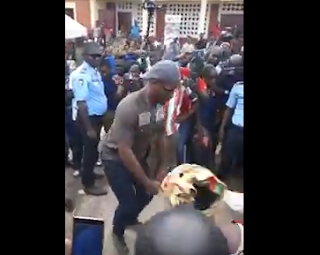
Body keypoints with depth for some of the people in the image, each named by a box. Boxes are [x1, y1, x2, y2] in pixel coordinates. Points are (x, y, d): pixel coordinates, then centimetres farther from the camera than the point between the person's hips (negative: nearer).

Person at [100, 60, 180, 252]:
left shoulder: (161, 104, -12)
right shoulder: (129, 107, -34)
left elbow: (162, 135, 0)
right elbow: (124, 151, -33)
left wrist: (164, 166, 0)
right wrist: (147, 182, -28)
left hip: (138, 155, 7)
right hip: (115, 157, -6)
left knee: (146, 194, 14)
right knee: (128, 203, -5)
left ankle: (131, 219, 48)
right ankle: (117, 232, 30)